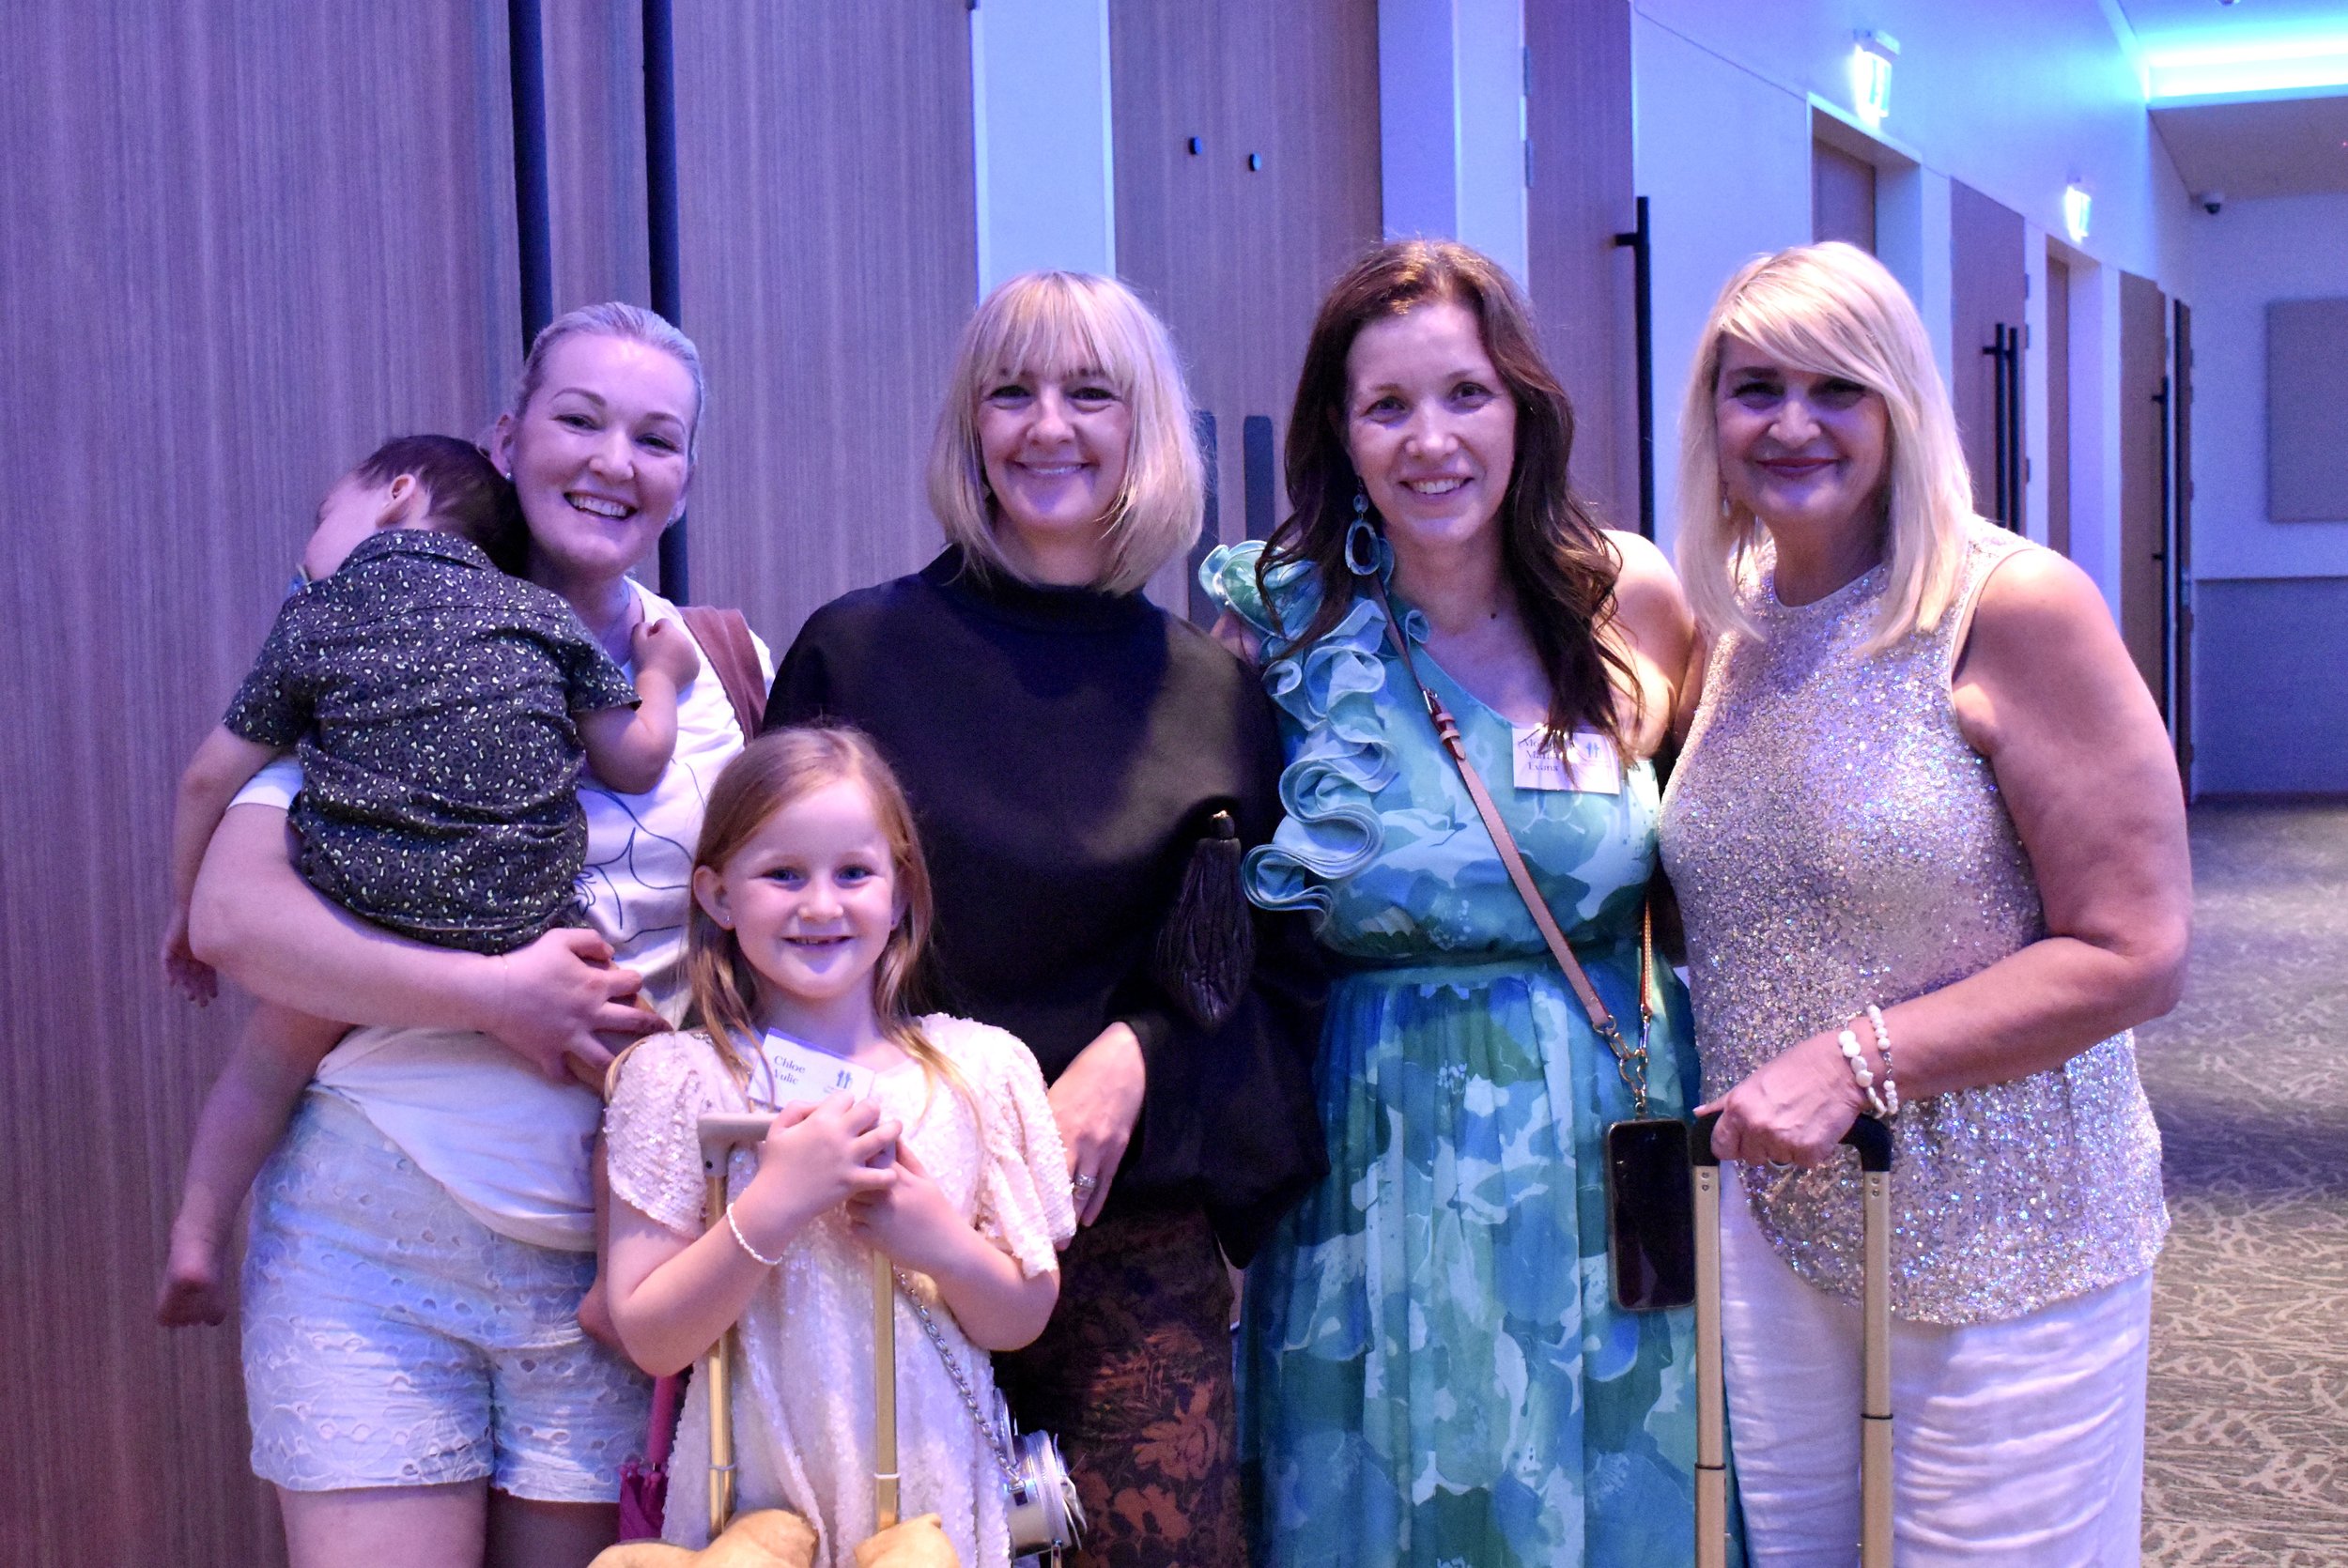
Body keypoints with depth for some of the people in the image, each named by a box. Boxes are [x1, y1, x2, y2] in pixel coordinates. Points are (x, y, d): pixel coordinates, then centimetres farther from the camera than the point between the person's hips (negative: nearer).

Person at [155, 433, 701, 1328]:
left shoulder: (313, 619, 13)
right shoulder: (543, 615, 13)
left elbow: (209, 780, 16)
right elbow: (637, 762, 10)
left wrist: (188, 911, 31)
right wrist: (660, 675, 30)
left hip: (359, 926, 1)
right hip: (521, 933, -1)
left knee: (268, 1061, 25)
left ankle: (196, 1243, 29)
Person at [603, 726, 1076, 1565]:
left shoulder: (983, 1069, -1)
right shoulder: (677, 1078, -6)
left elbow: (1022, 1321, 2)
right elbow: (650, 1340, -10)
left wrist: (945, 1243, -17)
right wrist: (773, 1205, -22)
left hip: (933, 1498, 2)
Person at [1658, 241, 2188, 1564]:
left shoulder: (2014, 608, -14)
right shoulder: (1728, 630, 5)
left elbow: (2136, 954, -16)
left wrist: (1858, 1060, -21)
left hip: (2007, 1243, -5)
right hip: (1778, 1223, 6)